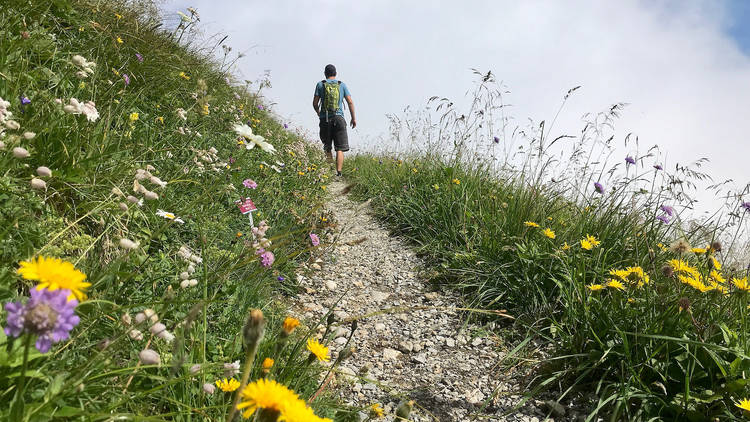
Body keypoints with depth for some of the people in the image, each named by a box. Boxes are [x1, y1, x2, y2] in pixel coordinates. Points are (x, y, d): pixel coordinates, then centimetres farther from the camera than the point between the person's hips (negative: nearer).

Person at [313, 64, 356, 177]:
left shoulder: (320, 84, 6)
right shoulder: (342, 85, 9)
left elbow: (315, 103, 3)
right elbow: (350, 102, 4)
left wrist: (318, 113, 23)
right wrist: (353, 118, 11)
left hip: (325, 119, 0)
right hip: (338, 118, 0)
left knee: (327, 148, 12)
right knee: (340, 149, -1)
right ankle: (338, 172, -13)